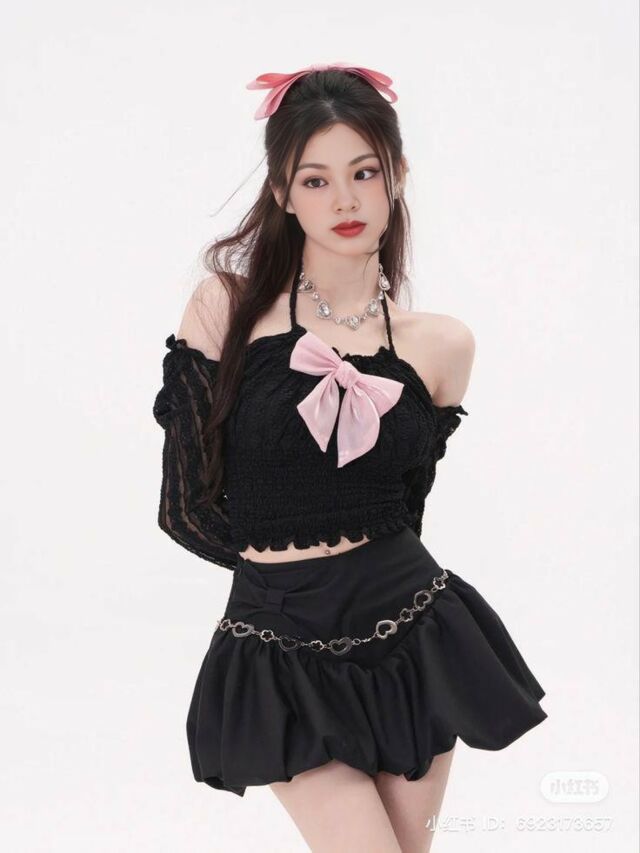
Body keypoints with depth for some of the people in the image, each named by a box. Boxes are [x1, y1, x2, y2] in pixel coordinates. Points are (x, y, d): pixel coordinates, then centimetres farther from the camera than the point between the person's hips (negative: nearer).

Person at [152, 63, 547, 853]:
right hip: (282, 653, -2)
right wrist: (292, 569, 5)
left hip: (406, 637, 2)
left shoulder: (442, 345, -2)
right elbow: (186, 508, -4)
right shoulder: (226, 306, -7)